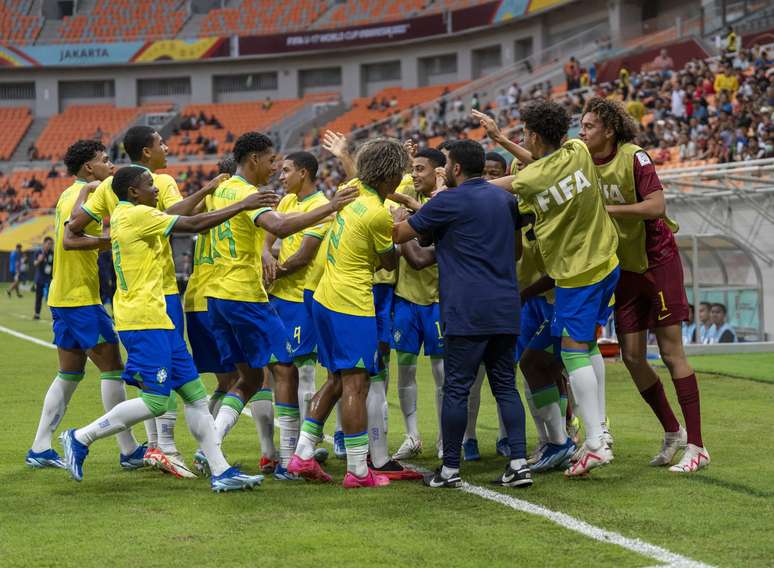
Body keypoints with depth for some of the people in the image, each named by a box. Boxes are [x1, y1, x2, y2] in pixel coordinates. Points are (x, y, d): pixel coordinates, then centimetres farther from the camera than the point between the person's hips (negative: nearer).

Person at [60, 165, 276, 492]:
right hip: (144, 321, -10)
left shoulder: (120, 215, 14)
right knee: (156, 402, -10)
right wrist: (242, 206, -9)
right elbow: (195, 224, -15)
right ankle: (80, 438, 1)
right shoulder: (137, 215, -13)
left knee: (194, 393, 6)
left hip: (156, 317, 10)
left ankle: (220, 472, 4)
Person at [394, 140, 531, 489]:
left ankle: (450, 469, 2)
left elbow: (400, 234, 2)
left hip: (467, 312, -6)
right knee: (505, 385, 9)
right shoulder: (504, 199, 14)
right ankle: (519, 463, 2)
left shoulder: (450, 201, -6)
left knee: (457, 387, -1)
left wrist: (399, 216, 23)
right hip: (506, 309, 6)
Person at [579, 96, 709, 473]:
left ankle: (695, 445, -2)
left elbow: (656, 205, -23)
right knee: (632, 357, 3)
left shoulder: (634, 158, -16)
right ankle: (672, 432, 21)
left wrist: (608, 208, -25)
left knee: (671, 353, -6)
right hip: (625, 269, 6)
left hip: (658, 262, -6)